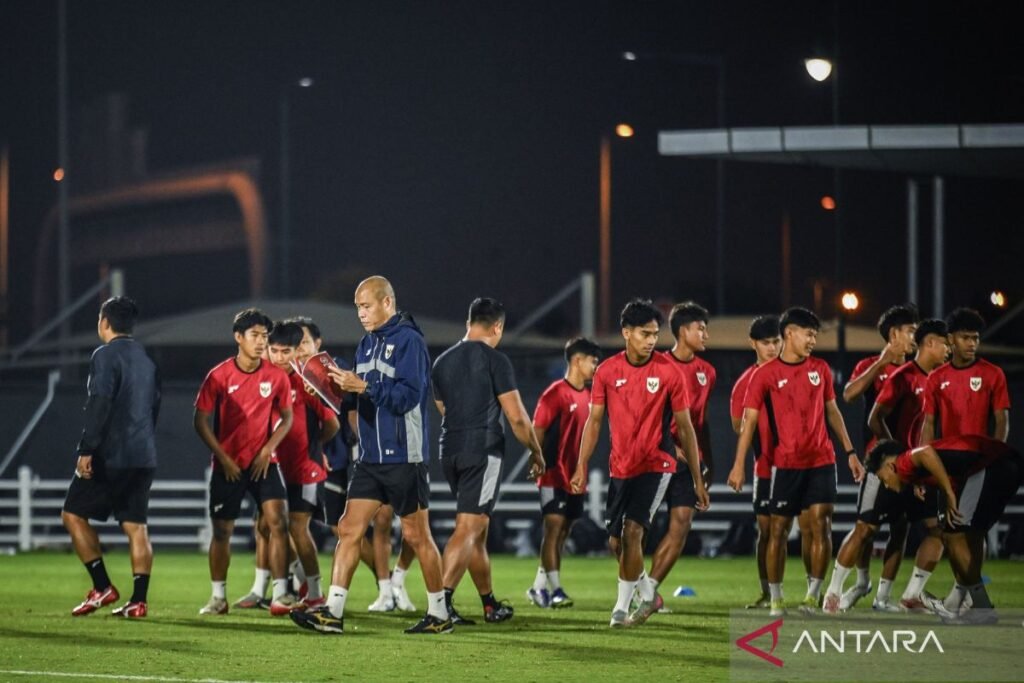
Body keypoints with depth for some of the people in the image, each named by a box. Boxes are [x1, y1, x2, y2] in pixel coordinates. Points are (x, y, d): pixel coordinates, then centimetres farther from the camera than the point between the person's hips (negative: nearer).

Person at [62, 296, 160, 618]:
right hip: (144, 457, 7)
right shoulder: (146, 360, 16)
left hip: (110, 457, -7)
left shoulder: (106, 356, -9)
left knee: (74, 515, 4)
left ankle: (102, 587, -2)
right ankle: (138, 600, -2)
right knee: (136, 526, 5)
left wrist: (86, 450, -18)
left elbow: (99, 405, -18)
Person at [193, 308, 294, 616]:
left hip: (263, 463, 1)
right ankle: (218, 596, 17)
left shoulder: (277, 377, -2)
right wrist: (223, 457, -9)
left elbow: (286, 417, 9)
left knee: (277, 521, -14)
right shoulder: (219, 376, -7)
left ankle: (280, 594, -11)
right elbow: (201, 421, -3)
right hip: (228, 464, -1)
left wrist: (268, 449, -5)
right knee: (222, 529, 4)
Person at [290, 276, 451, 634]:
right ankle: (332, 612, -4)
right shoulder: (367, 343, 13)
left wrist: (363, 386, -25)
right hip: (370, 457, 7)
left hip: (403, 457, -7)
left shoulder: (409, 341, -12)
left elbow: (409, 396, -21)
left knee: (416, 535, 2)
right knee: (349, 529, -1)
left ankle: (439, 614, 14)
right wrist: (342, 386, -2)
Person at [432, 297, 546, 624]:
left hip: (450, 451, 7)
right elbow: (517, 417, -8)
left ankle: (490, 603, 24)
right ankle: (441, 598, -22)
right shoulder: (495, 360, -7)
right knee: (468, 529, -9)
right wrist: (536, 452, 4)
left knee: (477, 529, 17)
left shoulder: (442, 362, 12)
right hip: (484, 451, -7)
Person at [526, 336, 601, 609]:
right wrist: (539, 463, -17)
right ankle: (555, 590, -15)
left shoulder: (588, 394, 12)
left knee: (563, 531, 10)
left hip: (575, 476, 8)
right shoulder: (556, 393, -11)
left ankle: (539, 587, 18)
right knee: (554, 526, -11)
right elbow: (537, 430, -12)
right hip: (555, 475, -8)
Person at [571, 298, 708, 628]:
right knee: (616, 541, 7)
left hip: (656, 465, -4)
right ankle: (647, 595, 33)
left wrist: (698, 480, 0)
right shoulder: (607, 371, -1)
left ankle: (622, 607, -8)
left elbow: (685, 427, -1)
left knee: (632, 530, -19)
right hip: (621, 467, 4)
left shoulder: (668, 372, -7)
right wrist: (581, 467, -3)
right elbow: (594, 421, 6)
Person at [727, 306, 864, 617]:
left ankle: (813, 595, 2)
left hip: (821, 460, 3)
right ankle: (775, 599, 10)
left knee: (821, 525, -6)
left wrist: (850, 452, 13)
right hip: (785, 463, -3)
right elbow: (749, 420, -6)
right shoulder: (765, 375, -4)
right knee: (779, 529, 1)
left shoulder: (820, 369, 8)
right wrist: (739, 464, -14)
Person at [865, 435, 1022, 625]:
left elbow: (926, 453, -21)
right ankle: (955, 604, 33)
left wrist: (949, 494, -17)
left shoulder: (905, 462, 1)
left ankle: (983, 609, 4)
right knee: (972, 535, 22)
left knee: (954, 534, 0)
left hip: (990, 466, -9)